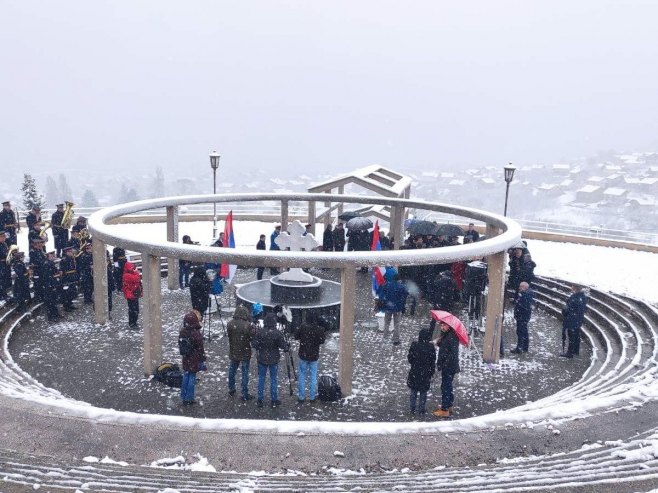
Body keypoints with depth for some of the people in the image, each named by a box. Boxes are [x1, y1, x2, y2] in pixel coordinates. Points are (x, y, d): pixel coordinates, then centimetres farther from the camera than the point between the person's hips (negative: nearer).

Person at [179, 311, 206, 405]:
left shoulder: (182, 332, -4)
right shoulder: (196, 334, -23)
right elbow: (200, 349, -17)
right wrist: (203, 360, -8)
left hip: (185, 359, 6)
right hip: (194, 360, -5)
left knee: (185, 376, 17)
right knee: (192, 378, 5)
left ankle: (183, 397, 27)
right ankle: (189, 399, 12)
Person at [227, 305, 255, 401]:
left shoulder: (230, 324, -9)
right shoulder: (248, 325, -22)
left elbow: (229, 335, 2)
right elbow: (252, 338, -14)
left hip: (233, 353, 4)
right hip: (244, 354, -4)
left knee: (232, 372, 22)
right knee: (244, 374, 6)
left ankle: (231, 390, 36)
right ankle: (244, 395, 12)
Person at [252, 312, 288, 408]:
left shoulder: (259, 332, -15)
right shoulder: (277, 333, -19)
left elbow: (254, 344, -11)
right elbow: (283, 345, -12)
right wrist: (286, 347, 9)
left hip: (261, 359, 1)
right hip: (274, 360, -1)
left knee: (261, 379, 14)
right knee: (274, 379, 12)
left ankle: (260, 400, 20)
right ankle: (274, 401, 19)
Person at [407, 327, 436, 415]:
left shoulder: (414, 345, -11)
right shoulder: (431, 347, -14)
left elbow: (409, 358, -4)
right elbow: (432, 361, -8)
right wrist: (431, 372, 4)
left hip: (414, 372, 1)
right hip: (425, 373, -1)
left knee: (413, 391, 16)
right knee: (423, 392, 11)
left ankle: (412, 408, 21)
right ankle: (421, 409, 17)